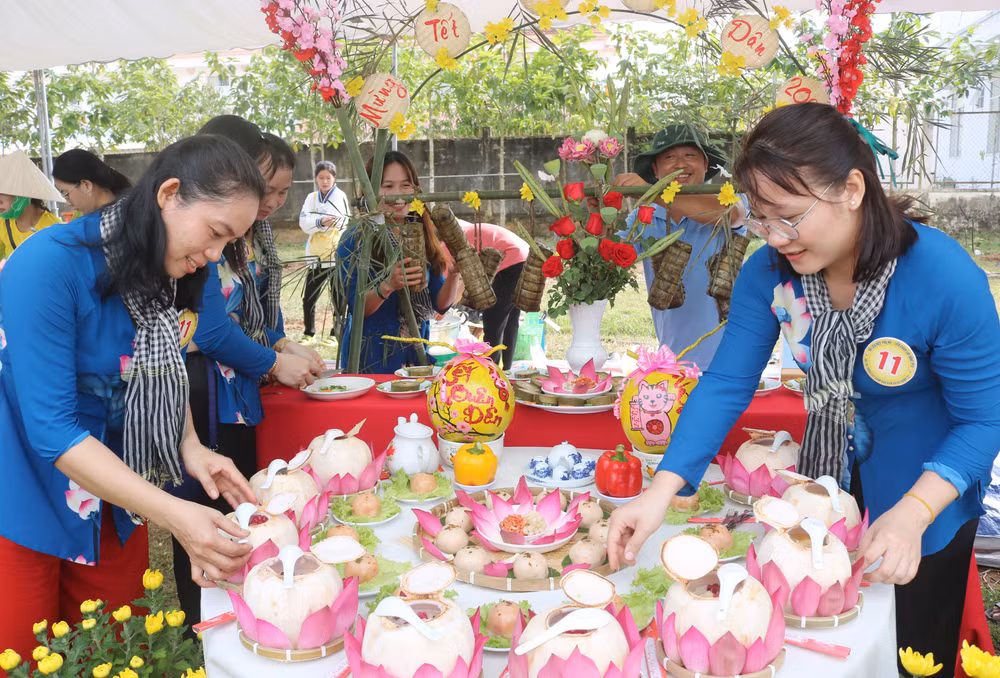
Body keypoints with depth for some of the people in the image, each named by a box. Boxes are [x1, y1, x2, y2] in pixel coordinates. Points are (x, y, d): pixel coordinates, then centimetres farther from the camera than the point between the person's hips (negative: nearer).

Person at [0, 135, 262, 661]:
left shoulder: (162, 275, -4)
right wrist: (174, 515, -34)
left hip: (113, 493, 6)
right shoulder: (49, 264, -26)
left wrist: (191, 449, -10)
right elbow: (52, 430, -27)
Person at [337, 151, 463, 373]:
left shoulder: (425, 238, 3)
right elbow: (356, 308, -14)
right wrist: (388, 285, -31)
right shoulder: (354, 240, -10)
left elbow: (440, 304, 2)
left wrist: (454, 275, -16)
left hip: (416, 355, 4)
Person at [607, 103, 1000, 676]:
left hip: (929, 481, -3)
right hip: (830, 468, 4)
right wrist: (660, 493, -29)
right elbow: (726, 385, -19)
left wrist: (912, 515, -38)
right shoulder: (769, 271, -20)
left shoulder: (946, 279, -32)